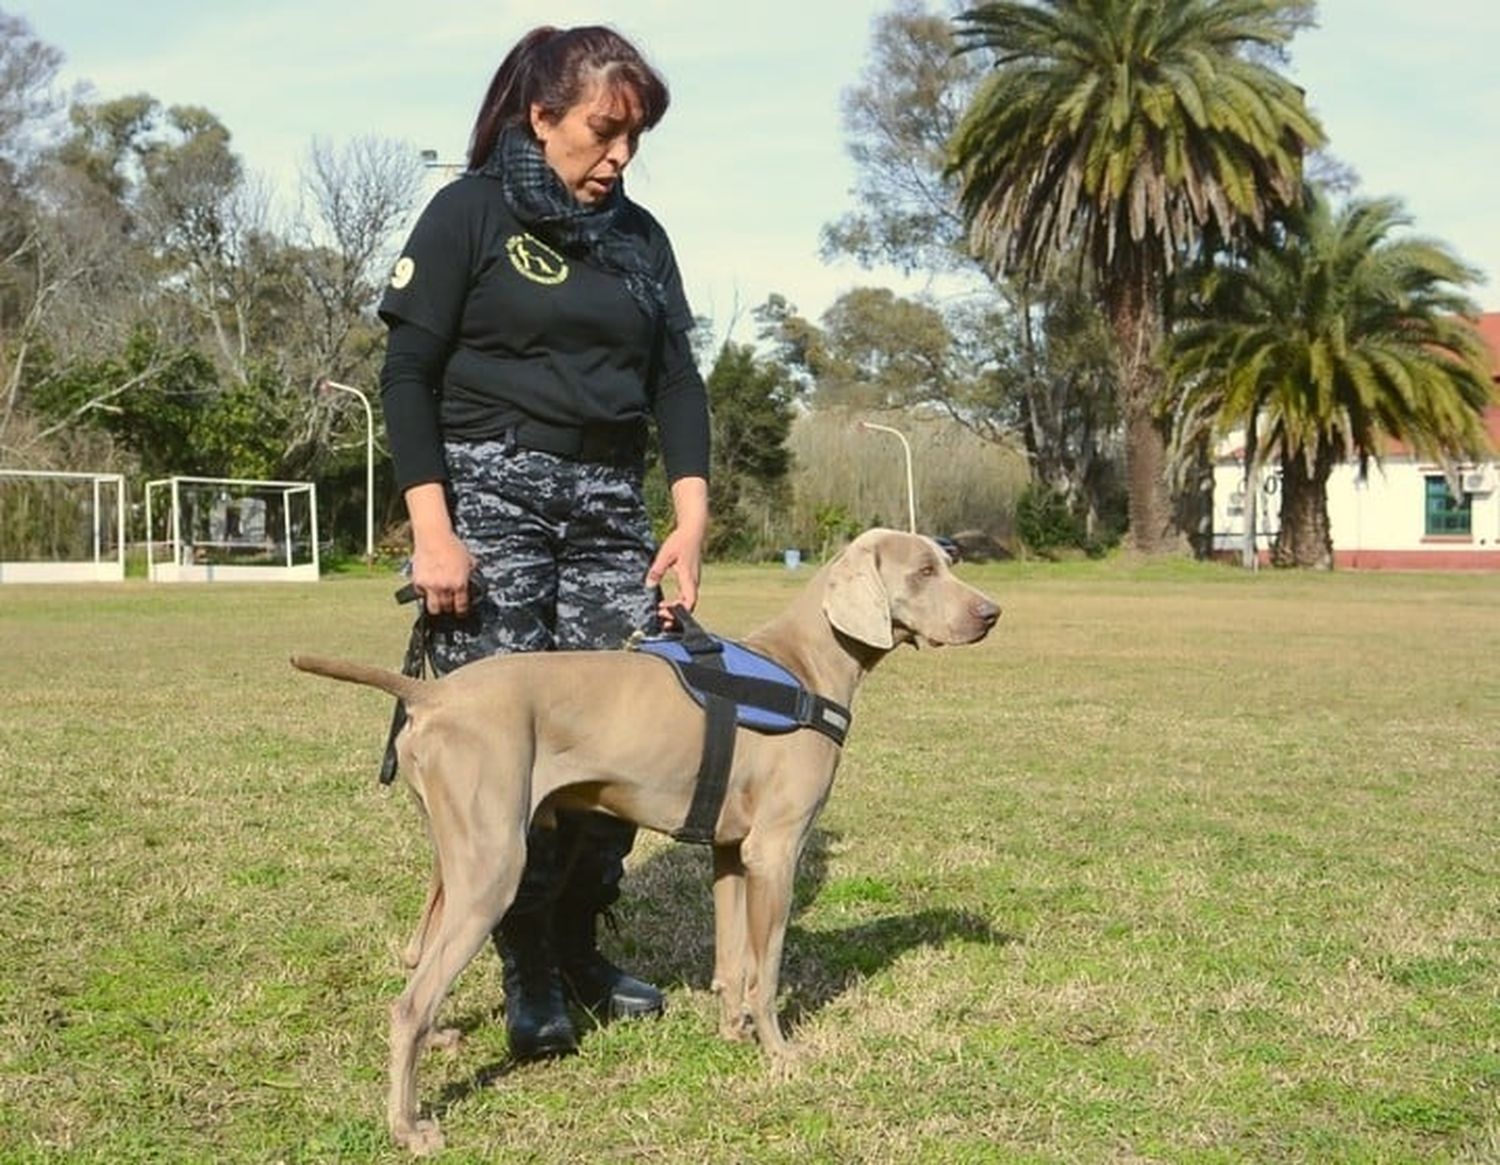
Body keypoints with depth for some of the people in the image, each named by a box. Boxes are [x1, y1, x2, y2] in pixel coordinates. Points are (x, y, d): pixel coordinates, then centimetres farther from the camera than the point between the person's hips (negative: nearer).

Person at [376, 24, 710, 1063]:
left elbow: (676, 381, 12)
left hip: (611, 504, 5)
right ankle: (530, 976, 5)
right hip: (490, 490, -5)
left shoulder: (639, 236, 14)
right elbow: (408, 371, -6)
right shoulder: (471, 212, -2)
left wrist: (691, 520, -1)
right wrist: (432, 529, -14)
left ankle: (578, 948, 14)